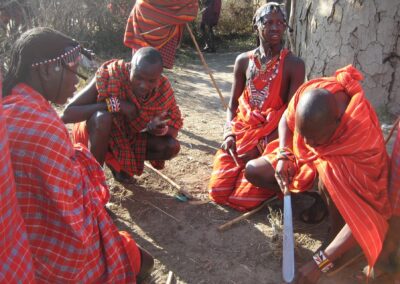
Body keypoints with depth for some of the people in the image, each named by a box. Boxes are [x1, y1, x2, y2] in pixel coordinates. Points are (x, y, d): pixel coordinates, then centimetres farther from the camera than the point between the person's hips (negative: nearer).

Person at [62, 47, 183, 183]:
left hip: (132, 136, 4)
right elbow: (67, 114, -34)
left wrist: (161, 128, -32)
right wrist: (114, 104, -40)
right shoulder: (109, 76, -32)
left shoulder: (164, 89, -20)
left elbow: (175, 122, -8)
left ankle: (114, 162, 5)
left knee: (172, 146, -15)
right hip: (98, 136, -4)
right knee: (102, 117, -37)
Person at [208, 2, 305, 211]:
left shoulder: (294, 65, -6)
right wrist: (229, 134, -9)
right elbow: (232, 104, 10)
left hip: (272, 137, -3)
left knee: (242, 200, -13)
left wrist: (261, 147, -16)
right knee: (218, 192, -7)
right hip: (241, 132, 4)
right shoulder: (243, 61, 6)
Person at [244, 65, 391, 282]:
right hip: (305, 158, 5)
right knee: (253, 170, -6)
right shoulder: (309, 92, -30)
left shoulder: (366, 140, -41)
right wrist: (283, 156, -25)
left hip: (347, 173, -4)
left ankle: (335, 232, -13)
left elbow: (364, 216, -38)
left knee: (329, 173, -40)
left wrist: (320, 262, -41)